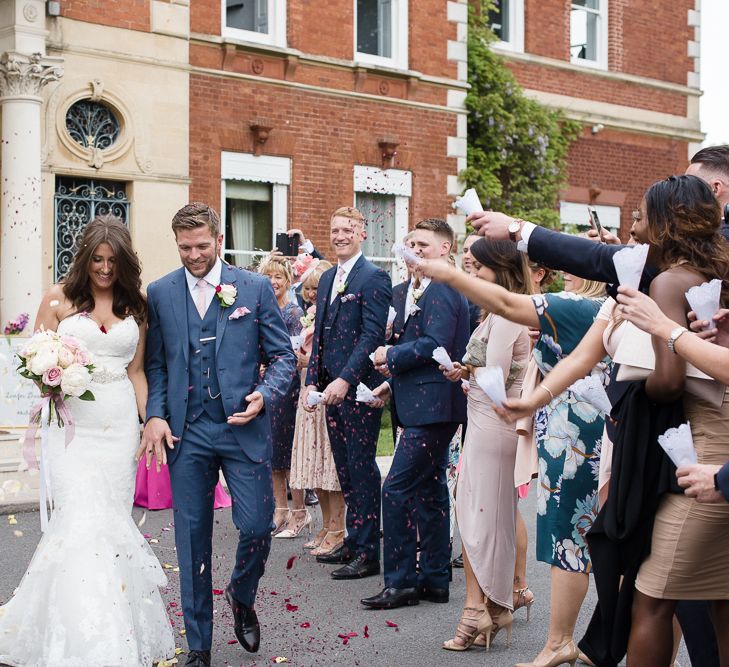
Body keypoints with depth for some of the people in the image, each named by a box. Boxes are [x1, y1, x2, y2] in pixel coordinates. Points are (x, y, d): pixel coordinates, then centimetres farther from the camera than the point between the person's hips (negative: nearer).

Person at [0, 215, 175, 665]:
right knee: (84, 522, -11)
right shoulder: (59, 299, 2)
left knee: (109, 523, 2)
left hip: (120, 425, 3)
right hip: (74, 424, -3)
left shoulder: (135, 305, 10)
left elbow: (136, 371, 13)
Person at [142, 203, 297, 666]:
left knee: (257, 526, -4)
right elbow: (155, 364, 8)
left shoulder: (256, 288, 2)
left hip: (244, 426, -1)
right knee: (193, 540, 6)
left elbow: (283, 355, 4)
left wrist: (264, 394, -13)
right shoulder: (160, 293, 7)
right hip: (185, 432, 1)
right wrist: (155, 415, -5)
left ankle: (242, 597, 30)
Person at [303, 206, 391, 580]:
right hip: (331, 388, 8)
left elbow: (373, 335, -16)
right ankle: (353, 542, 23)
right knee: (345, 469, 13)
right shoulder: (328, 279, 16)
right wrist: (312, 380, 9)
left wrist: (345, 380, -22)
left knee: (362, 469, -3)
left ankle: (367, 553, 3)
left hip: (360, 388, -8)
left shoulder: (373, 278, -9)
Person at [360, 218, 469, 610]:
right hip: (425, 404, 11)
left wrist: (390, 357, -12)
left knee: (396, 489, -9)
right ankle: (434, 580, 21)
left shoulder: (442, 290, -14)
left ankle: (401, 582, -3)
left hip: (431, 406, -11)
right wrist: (393, 383, 10)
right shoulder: (417, 289, 18)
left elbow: (434, 344, -23)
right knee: (430, 489, 14)